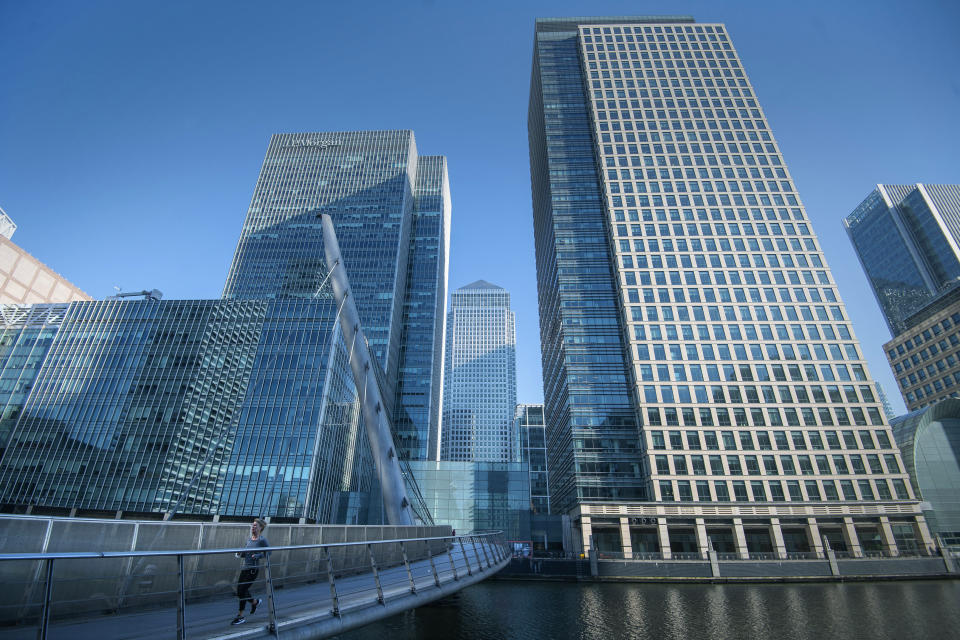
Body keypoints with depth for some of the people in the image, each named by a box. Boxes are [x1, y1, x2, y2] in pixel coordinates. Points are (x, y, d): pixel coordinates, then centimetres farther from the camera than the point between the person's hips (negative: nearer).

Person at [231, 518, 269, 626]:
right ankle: (255, 602, 37)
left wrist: (258, 556, -22)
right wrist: (240, 554, -1)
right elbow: (246, 553, 18)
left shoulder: (262, 540, -11)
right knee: (240, 591, 11)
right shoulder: (249, 540, 9)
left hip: (253, 569, -7)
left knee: (242, 591, -7)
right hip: (244, 567, 7)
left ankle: (240, 617, 9)